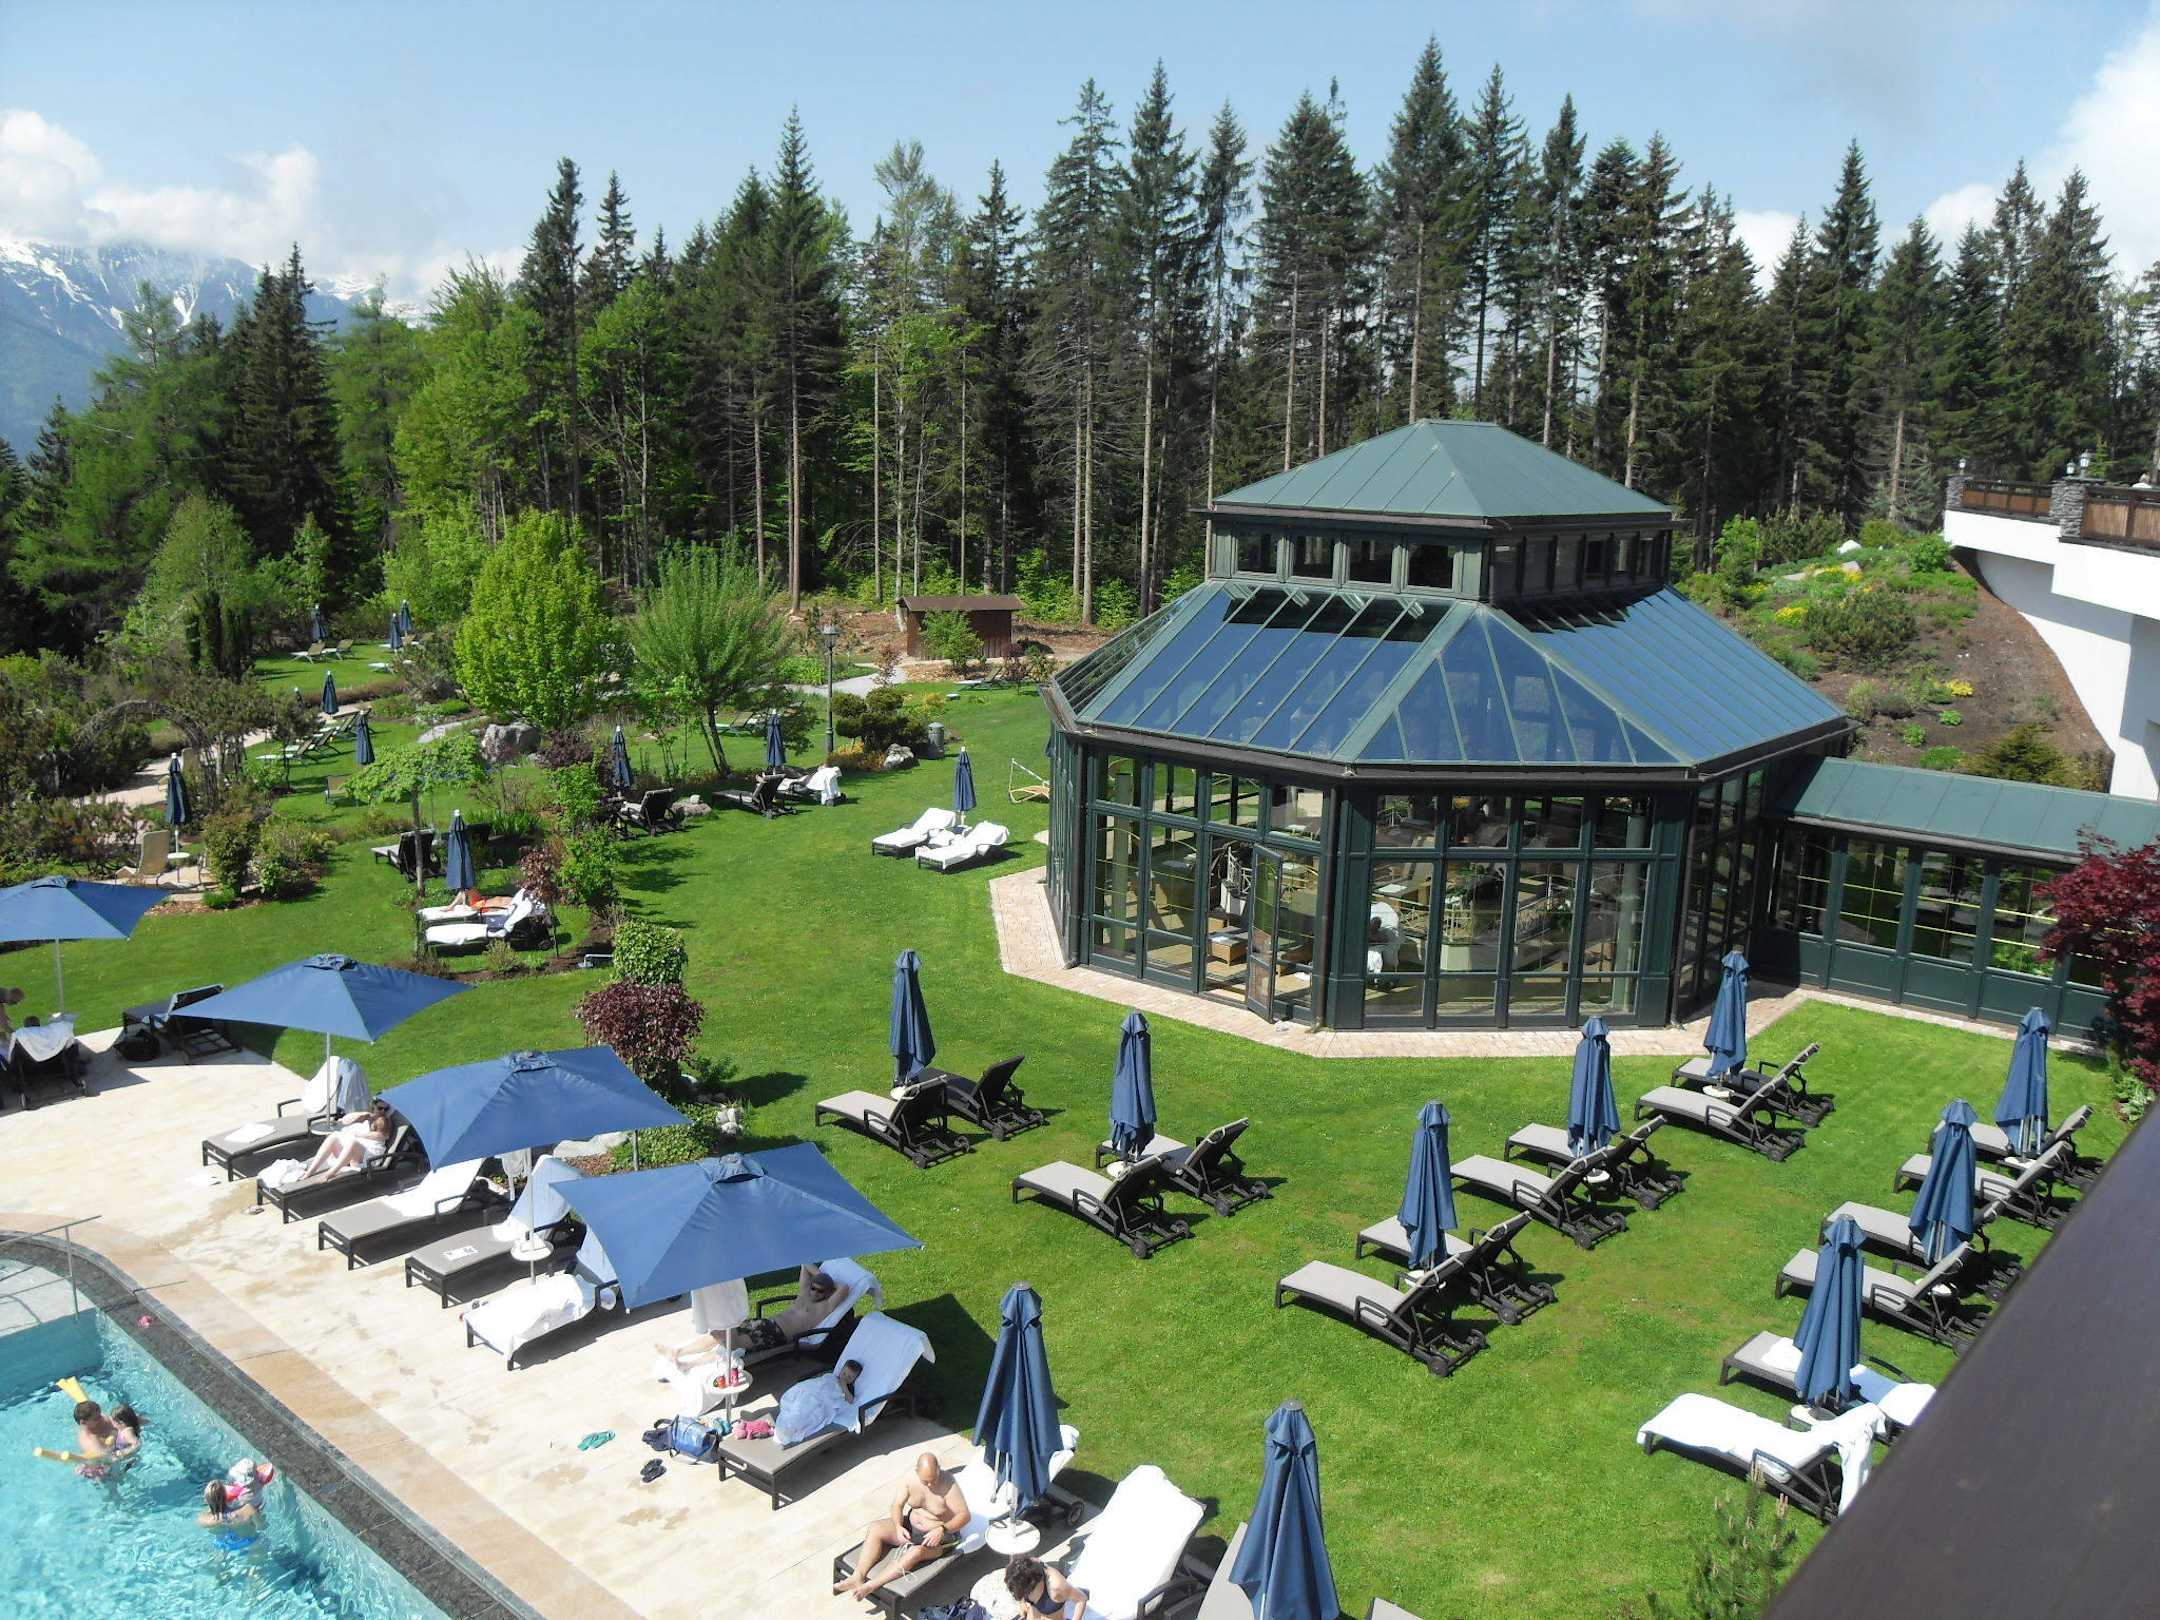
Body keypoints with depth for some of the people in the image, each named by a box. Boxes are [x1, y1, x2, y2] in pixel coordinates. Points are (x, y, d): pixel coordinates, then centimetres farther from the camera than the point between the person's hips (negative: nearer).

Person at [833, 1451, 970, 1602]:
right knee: (874, 1529, -12)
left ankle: (872, 1585, -34)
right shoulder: (910, 1479, -11)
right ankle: (858, 1577, -22)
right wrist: (898, 1526, -22)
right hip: (910, 1525, 6)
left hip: (939, 1535, -6)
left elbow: (964, 1515, -22)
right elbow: (897, 1505, -3)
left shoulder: (948, 1484, -24)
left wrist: (942, 1530, -36)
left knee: (916, 1551, -36)